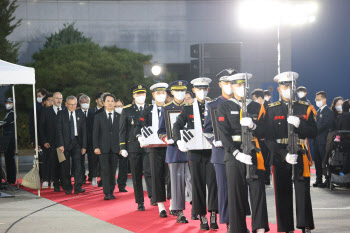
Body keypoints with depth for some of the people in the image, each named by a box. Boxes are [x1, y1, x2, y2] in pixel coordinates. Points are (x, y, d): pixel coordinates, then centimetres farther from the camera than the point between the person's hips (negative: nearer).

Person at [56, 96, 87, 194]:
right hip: (65, 143, -1)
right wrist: (60, 144, -12)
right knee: (65, 167, 2)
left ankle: (78, 187, -7)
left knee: (78, 164, -8)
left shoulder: (80, 115, 9)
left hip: (76, 142, 1)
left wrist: (84, 146, 2)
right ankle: (67, 188, 11)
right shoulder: (61, 114, 2)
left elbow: (84, 131, 8)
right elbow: (59, 130, -4)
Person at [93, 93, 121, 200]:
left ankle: (111, 192, 10)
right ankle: (106, 193, -7)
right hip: (103, 148, -1)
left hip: (115, 148, 1)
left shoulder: (119, 117, 9)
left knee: (113, 171, 2)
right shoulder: (99, 117, 7)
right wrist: (96, 147, -7)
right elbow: (95, 133, 3)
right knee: (105, 170, -6)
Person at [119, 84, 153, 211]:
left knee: (149, 171, -15)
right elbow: (122, 129, 5)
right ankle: (140, 202, 11)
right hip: (133, 147, 0)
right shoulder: (127, 110, 7)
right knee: (136, 176, 4)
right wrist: (122, 147, -2)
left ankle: (152, 197, -11)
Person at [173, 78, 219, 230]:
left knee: (213, 182, -5)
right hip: (195, 153, 0)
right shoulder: (187, 109, 7)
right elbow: (178, 126, -1)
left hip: (211, 151, 0)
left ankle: (213, 216, -1)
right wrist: (179, 141, -20)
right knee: (198, 184, 3)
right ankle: (202, 217, 10)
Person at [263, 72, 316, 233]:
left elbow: (313, 133, 3)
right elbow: (268, 138, -2)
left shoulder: (305, 108, 9)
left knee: (303, 193, -3)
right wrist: (284, 154, -13)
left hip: (301, 157, 0)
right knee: (283, 195, 2)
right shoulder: (272, 110, 5)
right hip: (280, 158, 0)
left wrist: (299, 124, -16)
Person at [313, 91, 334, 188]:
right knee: (317, 161, 10)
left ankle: (328, 181, 0)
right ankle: (318, 180, 16)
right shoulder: (318, 111, 18)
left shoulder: (328, 112, -9)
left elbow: (324, 125, -17)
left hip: (324, 141, -8)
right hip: (317, 140, 8)